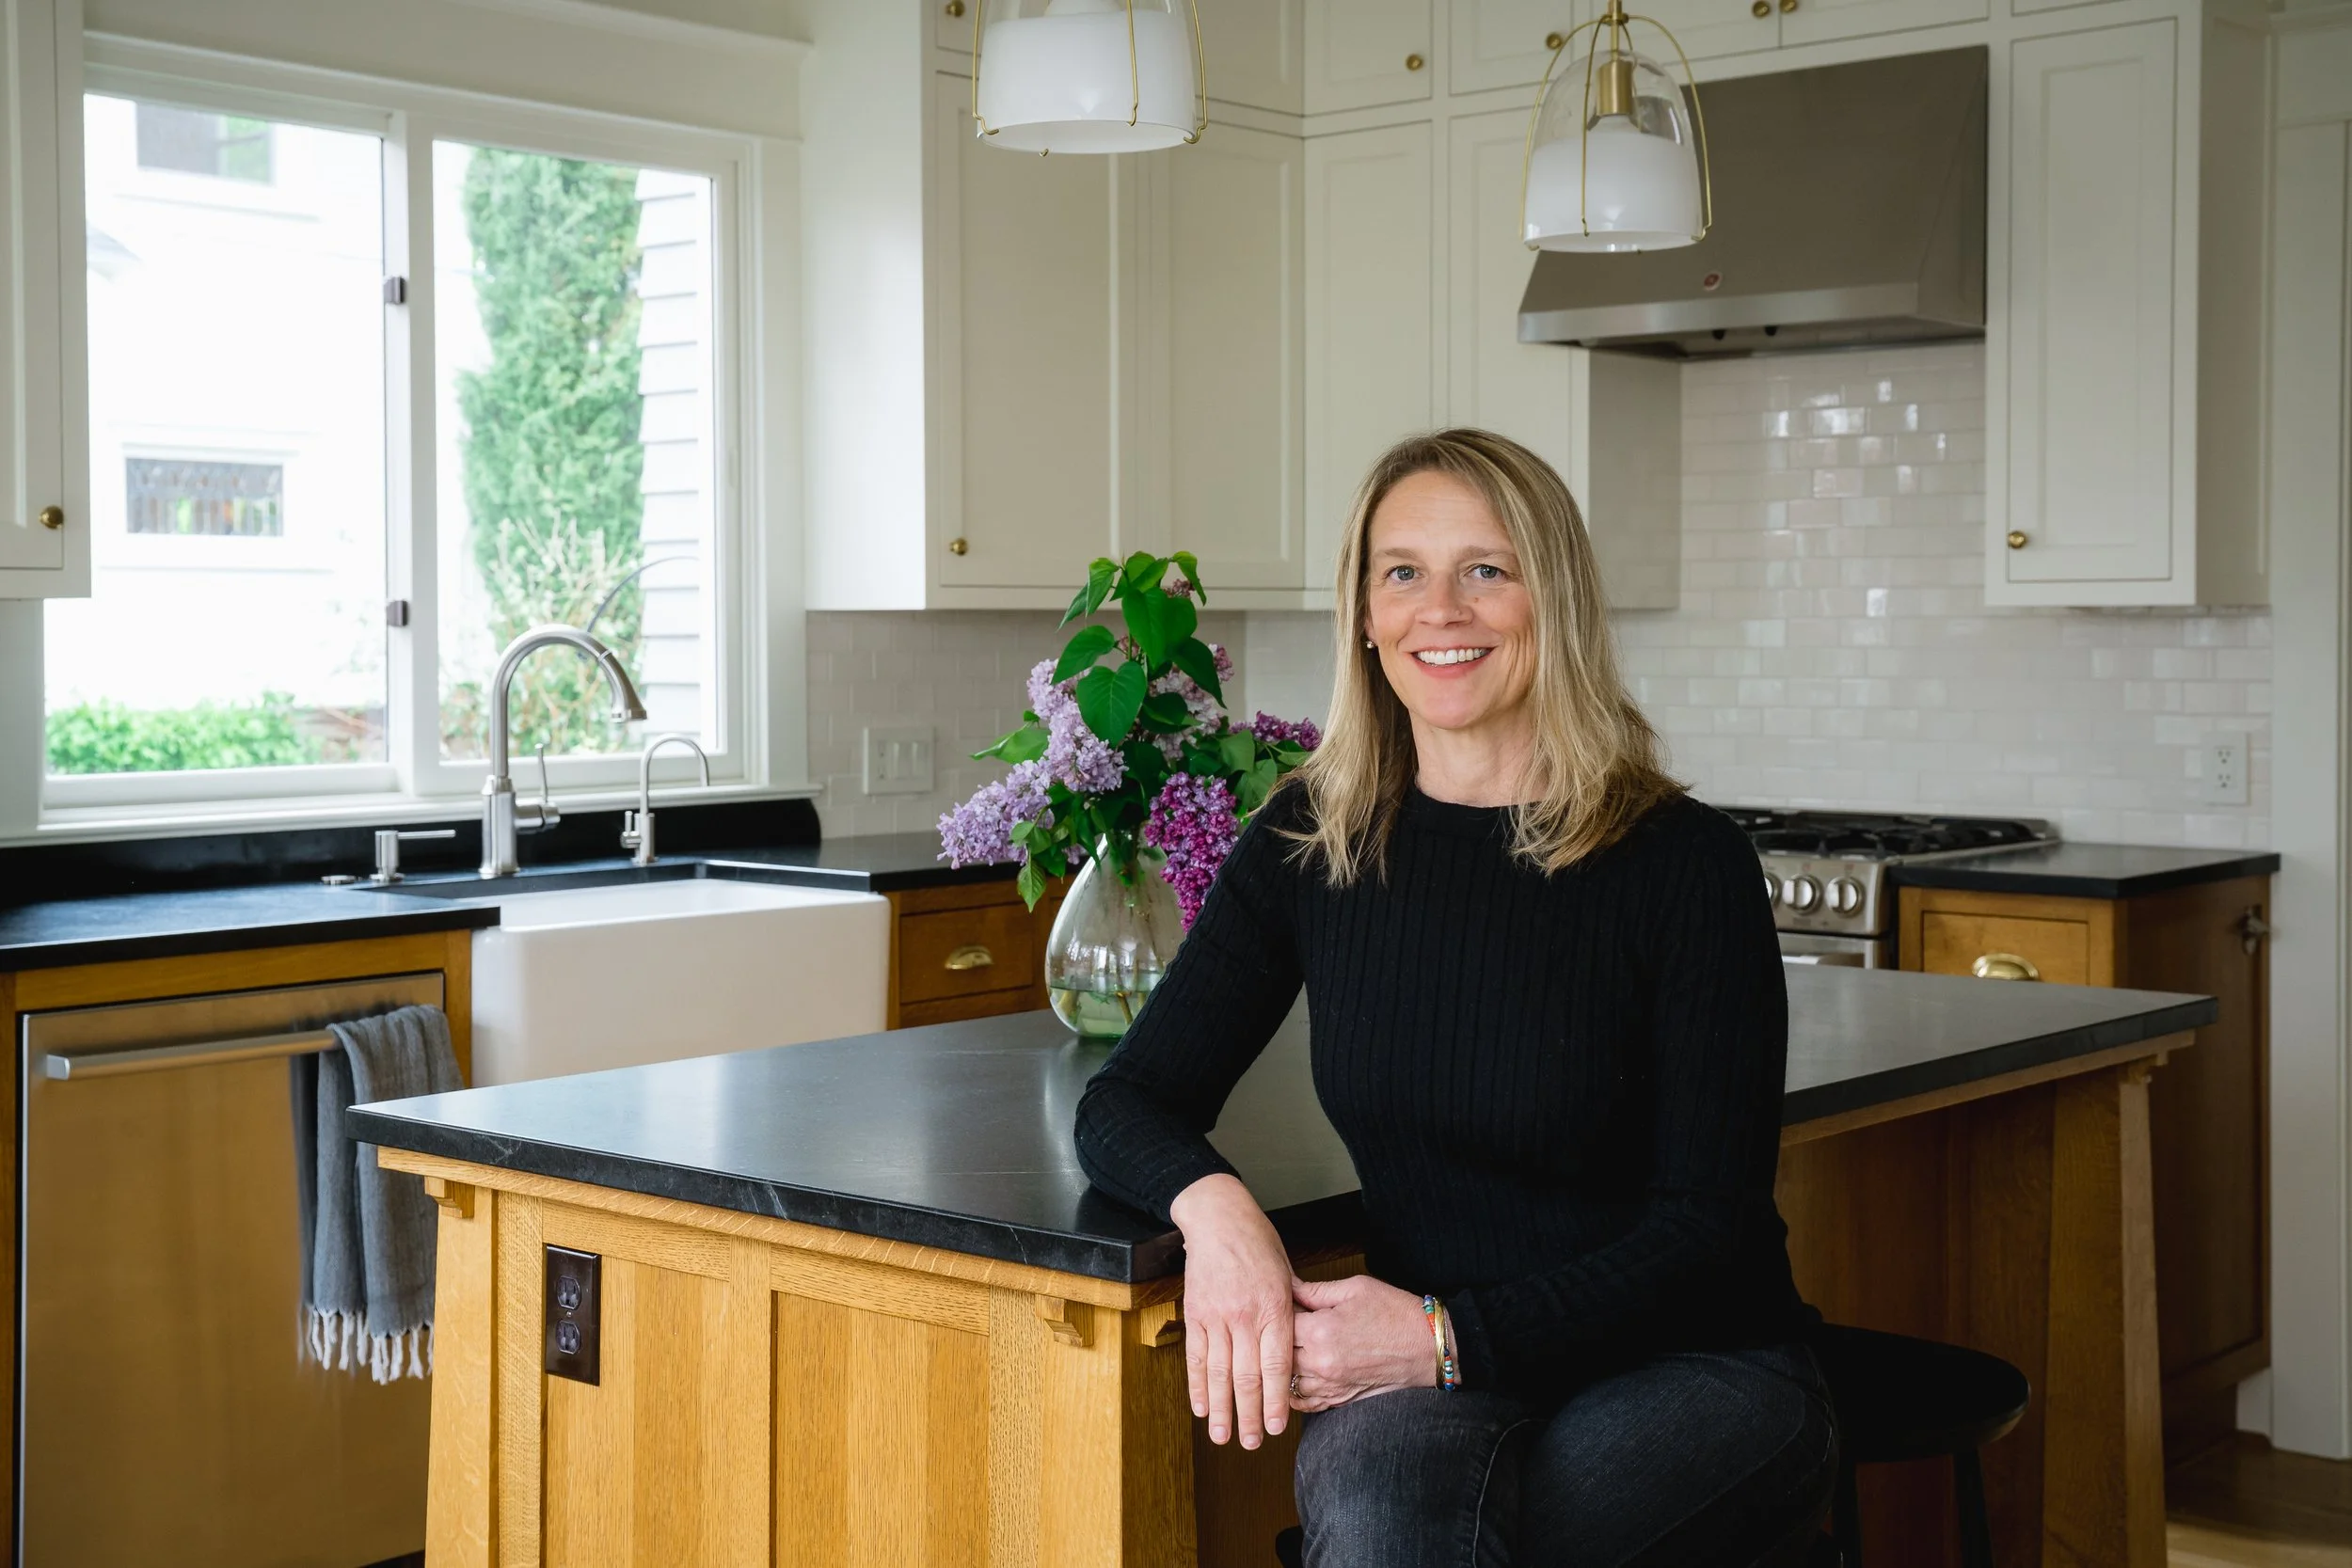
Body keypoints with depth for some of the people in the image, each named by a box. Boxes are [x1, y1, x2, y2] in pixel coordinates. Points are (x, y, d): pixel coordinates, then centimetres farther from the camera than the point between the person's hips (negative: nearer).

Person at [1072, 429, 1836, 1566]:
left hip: (1691, 1366, -2)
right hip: (1420, 1383, 3)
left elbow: (1708, 1224, -10)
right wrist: (1211, 1205, -20)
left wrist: (1451, 1335, -22)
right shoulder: (1311, 844, 2)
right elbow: (1126, 1103, 3)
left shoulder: (1683, 862, -10)